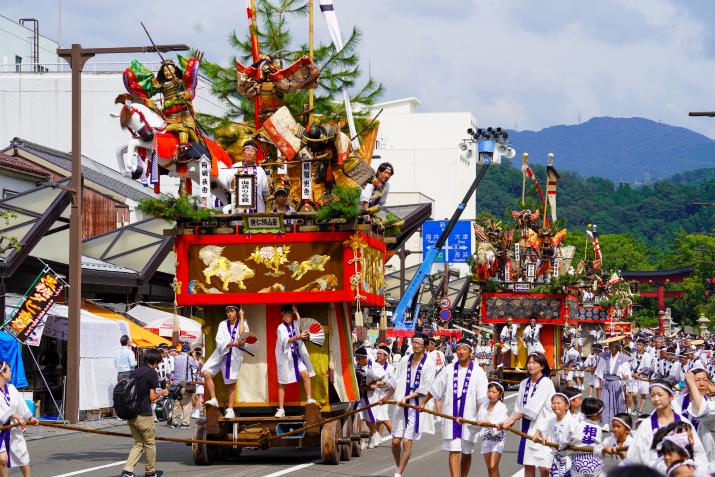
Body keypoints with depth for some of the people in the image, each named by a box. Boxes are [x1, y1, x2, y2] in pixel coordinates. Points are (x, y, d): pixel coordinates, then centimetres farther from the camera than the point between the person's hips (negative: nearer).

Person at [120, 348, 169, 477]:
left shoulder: (135, 372, 10)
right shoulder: (152, 373, -11)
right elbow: (152, 397, -14)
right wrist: (162, 393, 6)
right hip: (143, 414, -7)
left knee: (138, 444, 15)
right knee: (150, 444, 10)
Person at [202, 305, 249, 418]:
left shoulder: (243, 323, 2)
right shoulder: (223, 325, 5)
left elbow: (242, 334, -20)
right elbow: (219, 341, -5)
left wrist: (242, 317, -13)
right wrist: (232, 343, -19)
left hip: (234, 357, -2)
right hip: (221, 354, 2)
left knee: (231, 383, 3)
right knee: (206, 372, -18)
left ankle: (230, 409, 11)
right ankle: (213, 399, -11)